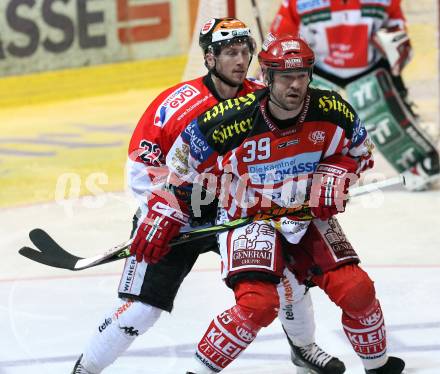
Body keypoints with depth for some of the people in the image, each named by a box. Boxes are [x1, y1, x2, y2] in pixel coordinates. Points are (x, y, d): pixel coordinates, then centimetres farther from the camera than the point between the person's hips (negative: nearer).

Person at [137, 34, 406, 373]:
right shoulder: (232, 120, -25)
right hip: (248, 217, -4)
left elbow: (357, 151, 7)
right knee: (258, 303, -26)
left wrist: (334, 178, -11)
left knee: (356, 290, -7)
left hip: (308, 215, 4)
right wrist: (166, 216, -5)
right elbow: (183, 162, -9)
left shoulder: (333, 111, -15)